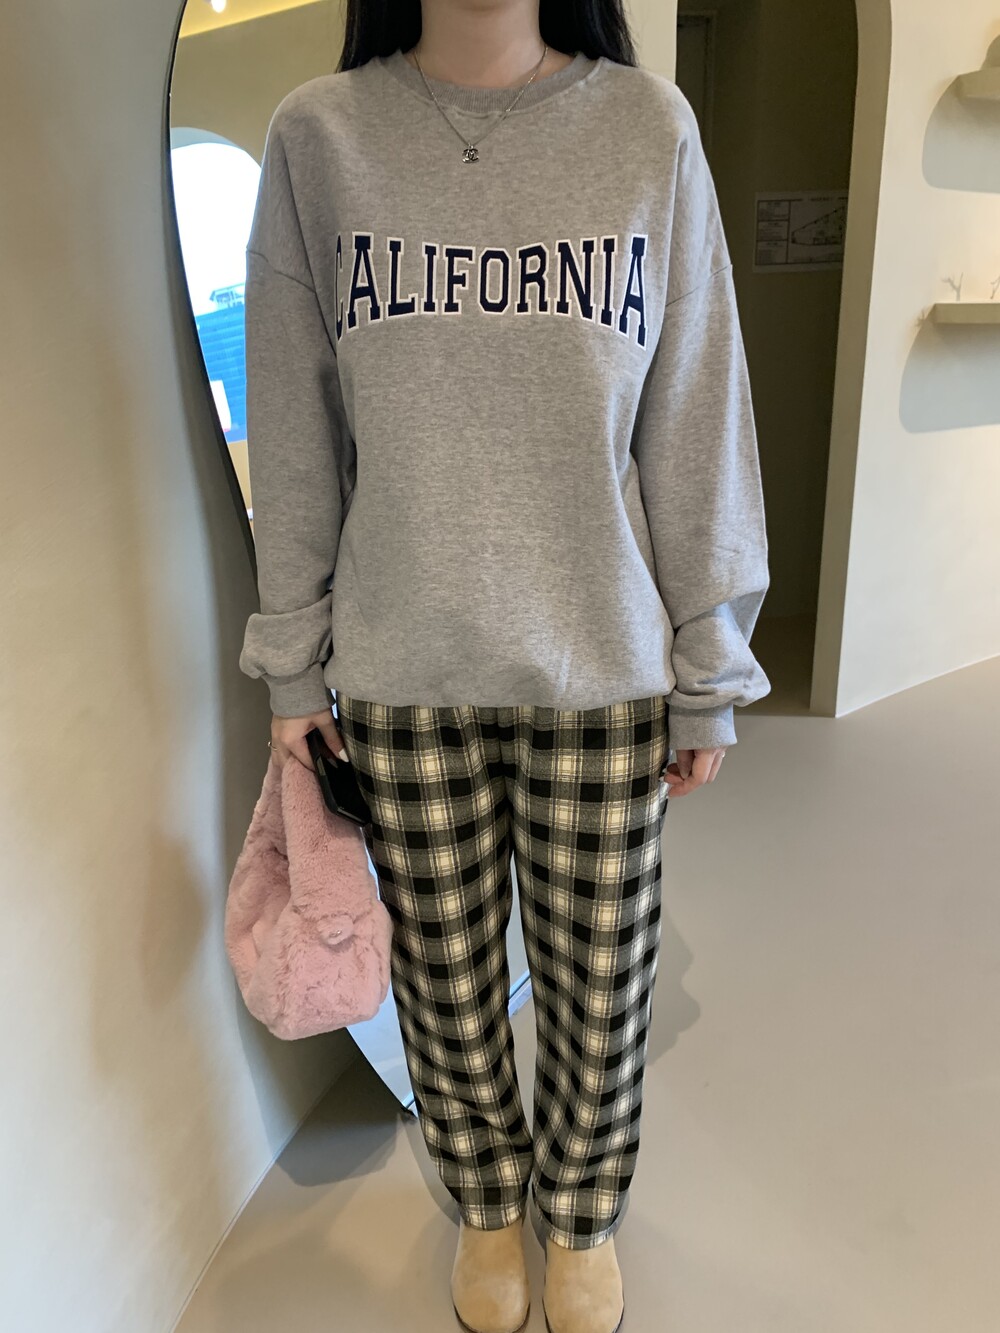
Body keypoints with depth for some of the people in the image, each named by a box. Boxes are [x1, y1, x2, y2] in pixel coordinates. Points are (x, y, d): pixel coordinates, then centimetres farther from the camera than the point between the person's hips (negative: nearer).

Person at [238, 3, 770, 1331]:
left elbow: (697, 424, 1)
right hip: (401, 667, 1)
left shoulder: (649, 127, 1)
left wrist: (709, 673, 2)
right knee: (447, 978, 16)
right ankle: (487, 1202, 47)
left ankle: (584, 1212, 46)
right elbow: (294, 435, 3)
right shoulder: (317, 135, 2)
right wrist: (294, 661, 6)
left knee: (599, 983, 14)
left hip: (603, 668, 0)